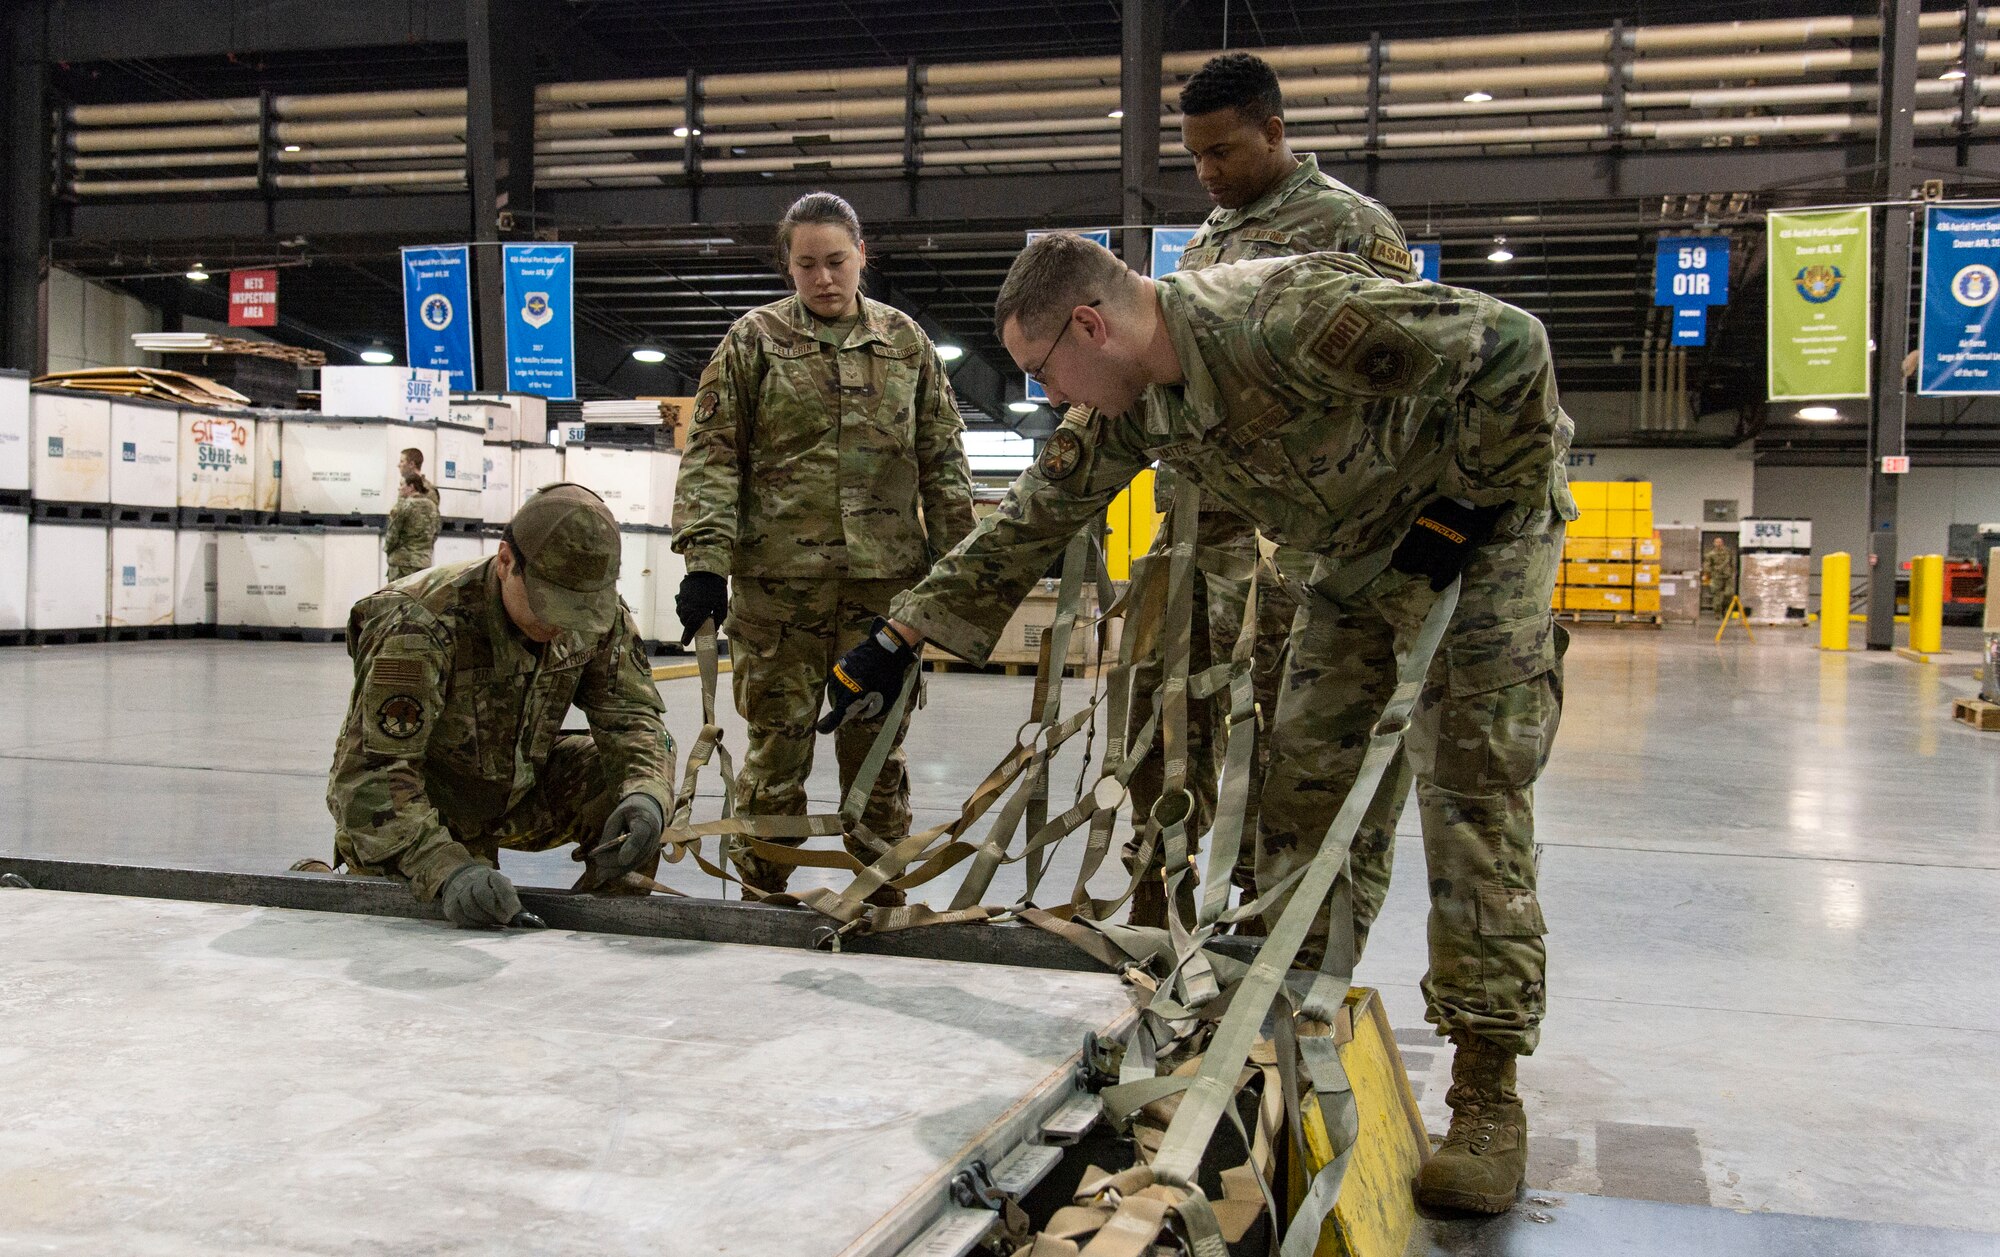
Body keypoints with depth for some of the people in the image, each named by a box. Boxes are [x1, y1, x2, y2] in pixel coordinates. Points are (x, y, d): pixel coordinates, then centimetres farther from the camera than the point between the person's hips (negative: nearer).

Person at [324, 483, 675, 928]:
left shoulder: (599, 615, -15)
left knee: (632, 782, -18)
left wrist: (647, 796, -38)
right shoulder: (423, 624, -33)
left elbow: (632, 718, -13)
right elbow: (368, 777, -36)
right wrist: (448, 870, -51)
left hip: (517, 789, 4)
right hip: (420, 807, -4)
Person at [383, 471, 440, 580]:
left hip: (403, 560, -6)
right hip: (425, 561, 6)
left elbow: (393, 533, -6)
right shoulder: (432, 506, 8)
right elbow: (435, 534, 14)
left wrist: (387, 548, 12)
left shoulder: (403, 506, -10)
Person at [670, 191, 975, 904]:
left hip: (885, 582, 2)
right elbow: (711, 456, 2)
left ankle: (882, 900, 19)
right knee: (777, 749, 3)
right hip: (777, 582, -2)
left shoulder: (906, 341, 13)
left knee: (876, 752, 7)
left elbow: (942, 459, 14)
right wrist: (705, 561, -9)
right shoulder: (754, 340, 6)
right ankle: (760, 898, 16)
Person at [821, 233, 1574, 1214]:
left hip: (1485, 516, -7)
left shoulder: (1285, 318, -35)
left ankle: (1488, 1090, -8)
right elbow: (1031, 518, 2)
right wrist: (901, 636, 3)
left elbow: (1509, 344, -31)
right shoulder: (1129, 406, -8)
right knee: (1298, 767, 3)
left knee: (1471, 783, -14)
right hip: (1360, 547, 8)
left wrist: (1468, 508, -23)